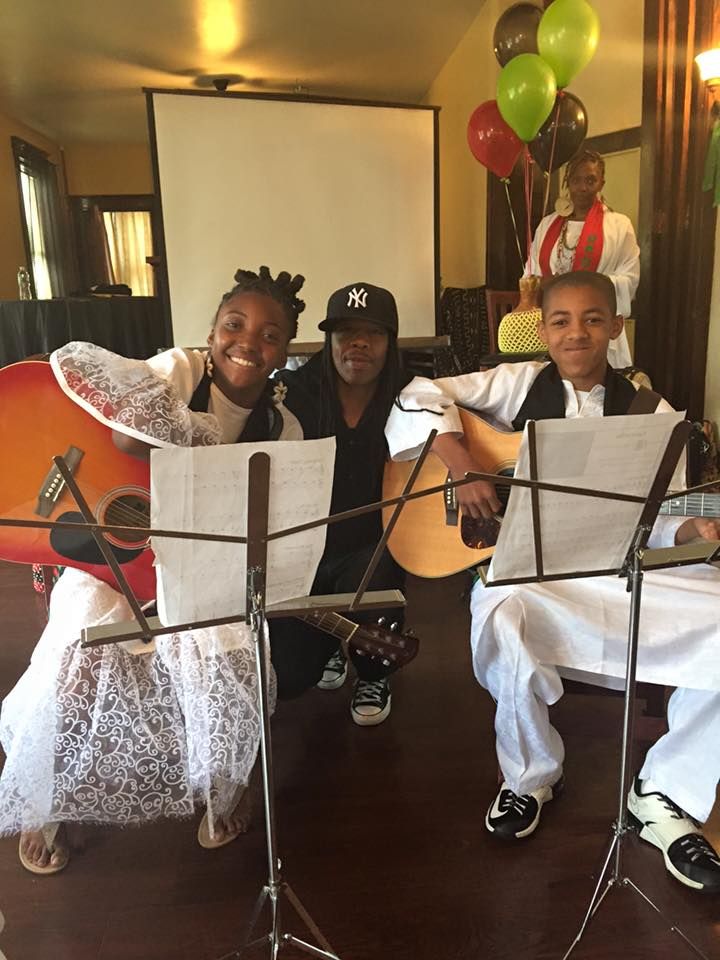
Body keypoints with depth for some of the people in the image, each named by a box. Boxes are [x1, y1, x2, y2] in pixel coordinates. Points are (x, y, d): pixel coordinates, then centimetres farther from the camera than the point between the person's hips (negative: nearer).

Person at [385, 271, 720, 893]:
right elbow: (423, 396, -2)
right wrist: (463, 468, -16)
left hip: (619, 565, 3)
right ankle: (532, 776, -3)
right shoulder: (520, 384, 5)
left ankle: (666, 798, 1)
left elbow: (655, 519, 8)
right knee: (502, 617, -36)